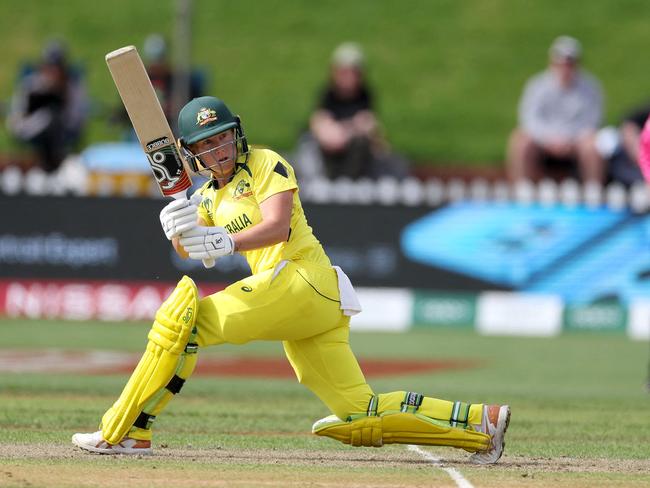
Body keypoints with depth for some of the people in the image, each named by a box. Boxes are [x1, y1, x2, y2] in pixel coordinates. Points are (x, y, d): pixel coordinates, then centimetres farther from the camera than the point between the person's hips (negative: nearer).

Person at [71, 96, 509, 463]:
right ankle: (481, 422, 7)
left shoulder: (266, 165, 3)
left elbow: (277, 227, -14)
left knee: (185, 315, -18)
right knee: (361, 419, 3)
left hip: (304, 279, -9)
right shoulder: (208, 198, 24)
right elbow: (191, 252, 7)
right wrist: (178, 231, -15)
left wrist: (227, 242, -30)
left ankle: (123, 431, -16)